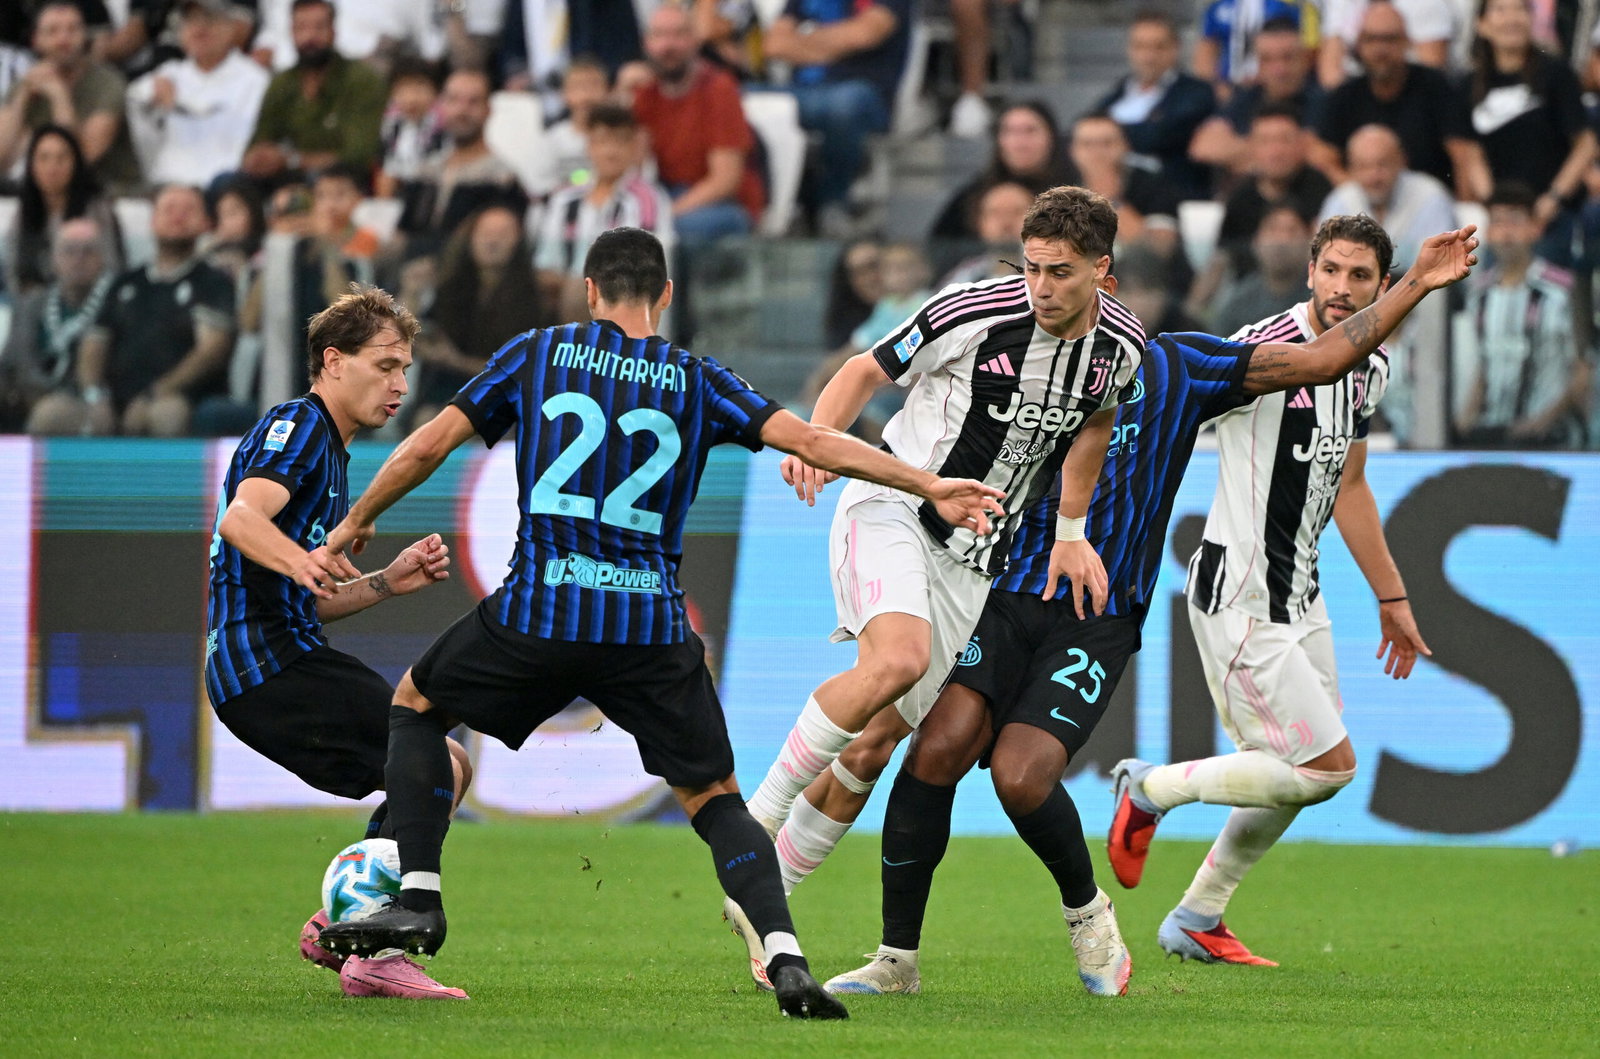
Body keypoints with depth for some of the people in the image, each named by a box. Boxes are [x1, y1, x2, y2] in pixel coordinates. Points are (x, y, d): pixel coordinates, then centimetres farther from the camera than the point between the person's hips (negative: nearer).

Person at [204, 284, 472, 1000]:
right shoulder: (297, 425, -6)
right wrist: (300, 560, -46)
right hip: (270, 664, -10)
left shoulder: (330, 450, 25)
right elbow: (244, 516, -26)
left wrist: (387, 582, 13)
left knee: (436, 774, 14)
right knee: (439, 767, -18)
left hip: (285, 659, 10)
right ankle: (373, 954, -17)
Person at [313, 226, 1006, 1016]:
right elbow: (811, 441, 2)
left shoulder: (536, 354, 9)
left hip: (539, 612, -1)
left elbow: (427, 447, 10)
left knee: (415, 705, 25)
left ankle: (417, 901, 14)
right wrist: (929, 487, 8)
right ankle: (786, 959, -12)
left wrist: (355, 524, 25)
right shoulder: (696, 381, 9)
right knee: (714, 799, 11)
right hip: (651, 628, 1)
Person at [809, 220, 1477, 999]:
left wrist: (1417, 286, 5)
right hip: (1007, 598, 2)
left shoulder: (1171, 367, 8)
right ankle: (897, 957, -6)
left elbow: (1321, 359, 10)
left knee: (1021, 777, -20)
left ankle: (1084, 909, 11)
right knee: (936, 750, -18)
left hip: (1100, 621, -2)